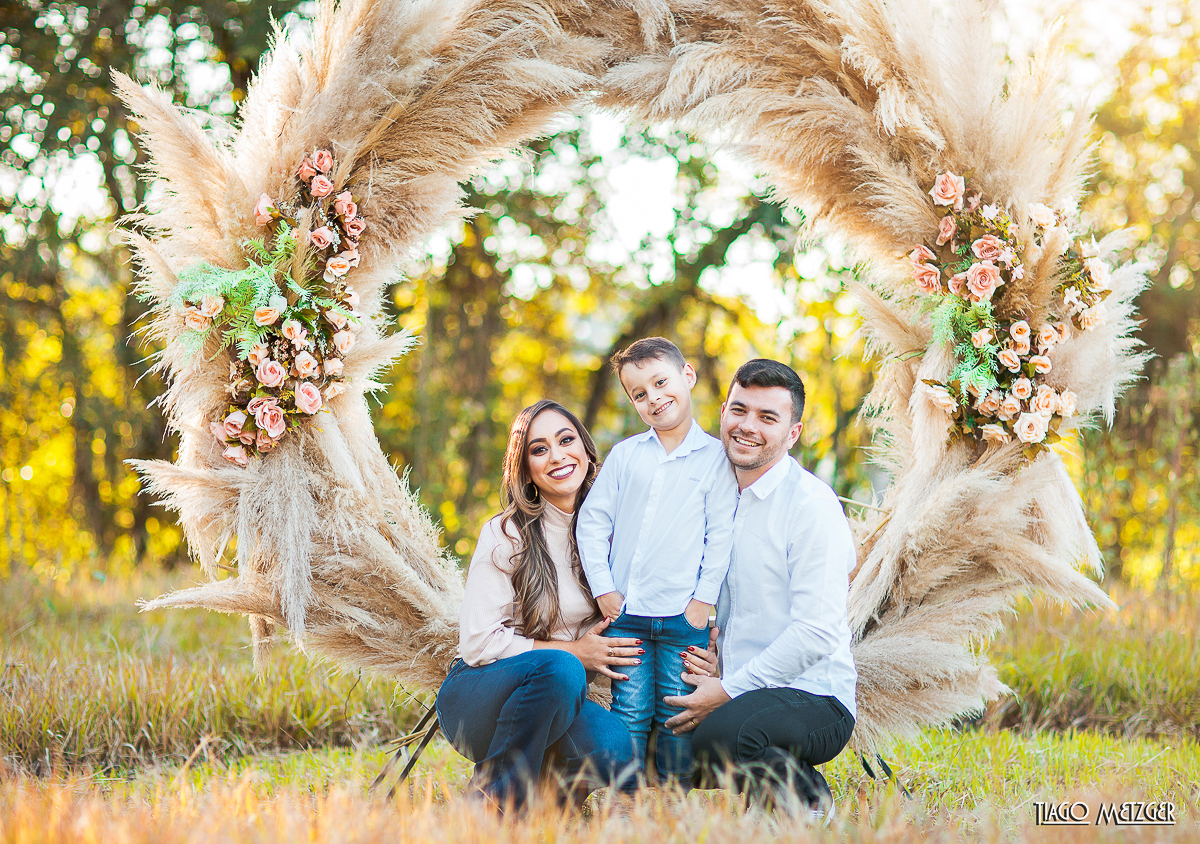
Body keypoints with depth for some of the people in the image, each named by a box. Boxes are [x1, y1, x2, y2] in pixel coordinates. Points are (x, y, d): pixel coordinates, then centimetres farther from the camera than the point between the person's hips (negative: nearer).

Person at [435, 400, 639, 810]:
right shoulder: (506, 534, -9)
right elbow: (478, 642, -12)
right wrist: (571, 653, -14)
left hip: (557, 700, 4)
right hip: (475, 696, -4)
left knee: (613, 745, -30)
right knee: (558, 667, -36)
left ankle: (539, 783, 1)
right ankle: (491, 793, -18)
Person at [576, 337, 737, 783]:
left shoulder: (714, 457, 1)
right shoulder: (624, 454, 8)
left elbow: (721, 534, -2)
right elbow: (592, 520, 7)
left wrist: (703, 599, -7)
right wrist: (603, 587, -1)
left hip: (683, 616, -2)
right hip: (624, 613, 2)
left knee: (678, 718, 4)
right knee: (630, 712, 4)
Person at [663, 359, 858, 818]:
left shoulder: (811, 503, -10)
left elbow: (817, 633, -17)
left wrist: (727, 691, -16)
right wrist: (711, 663, 3)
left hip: (812, 697, -8)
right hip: (736, 690, 8)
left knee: (718, 739, -35)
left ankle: (808, 800, -7)